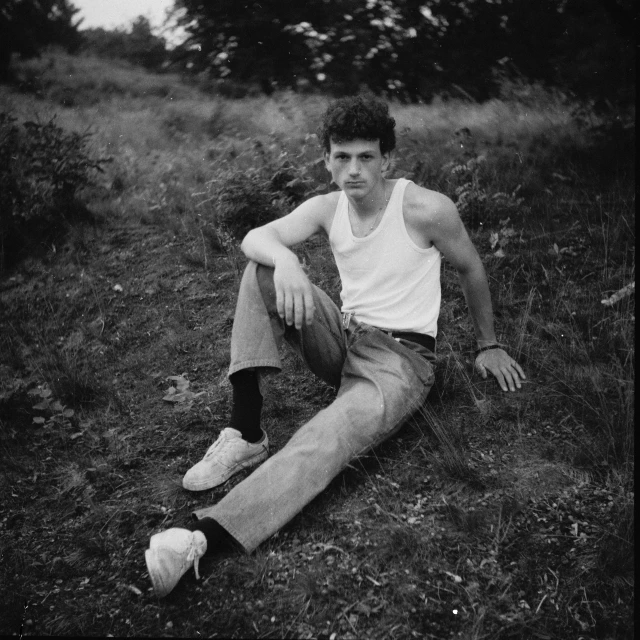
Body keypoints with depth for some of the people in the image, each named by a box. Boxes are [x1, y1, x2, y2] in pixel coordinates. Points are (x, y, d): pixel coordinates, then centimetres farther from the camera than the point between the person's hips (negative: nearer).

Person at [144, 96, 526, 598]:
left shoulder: (426, 208, -12)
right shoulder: (328, 208, 1)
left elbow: (471, 268, 3)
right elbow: (255, 237, -14)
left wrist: (488, 345, 13)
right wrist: (284, 260, -39)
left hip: (401, 359, -5)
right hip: (342, 340, 6)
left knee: (326, 440, -34)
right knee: (264, 270, -15)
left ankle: (205, 536, -47)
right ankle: (247, 434, -21)